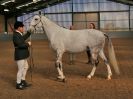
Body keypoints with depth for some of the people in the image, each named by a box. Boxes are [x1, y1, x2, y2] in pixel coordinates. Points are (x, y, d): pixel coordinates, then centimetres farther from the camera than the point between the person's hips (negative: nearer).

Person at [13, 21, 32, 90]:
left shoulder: (19, 34, 10)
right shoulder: (16, 36, -20)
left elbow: (23, 38, 30)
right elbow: (20, 45, -29)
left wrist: (29, 32, 27)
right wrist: (28, 44, -15)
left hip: (23, 55, 11)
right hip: (19, 56, -11)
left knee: (25, 67, 21)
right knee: (21, 69, -2)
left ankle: (23, 81, 34)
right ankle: (18, 84, 12)